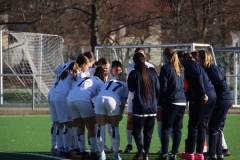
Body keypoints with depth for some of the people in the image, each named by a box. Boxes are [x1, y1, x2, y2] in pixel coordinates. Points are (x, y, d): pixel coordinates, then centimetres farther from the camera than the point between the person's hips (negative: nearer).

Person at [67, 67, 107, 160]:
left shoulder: (86, 79, 34)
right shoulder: (101, 83, 15)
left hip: (70, 99, 6)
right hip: (83, 100, -6)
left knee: (80, 127, 16)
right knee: (91, 128, 5)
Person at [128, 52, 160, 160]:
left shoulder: (134, 73, -8)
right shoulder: (152, 72, 3)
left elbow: (131, 88, 3)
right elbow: (158, 88, 8)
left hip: (139, 106, -4)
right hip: (152, 107, 4)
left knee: (136, 129, 6)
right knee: (148, 131, 10)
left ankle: (140, 148, -17)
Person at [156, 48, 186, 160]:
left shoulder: (166, 68, -6)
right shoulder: (180, 69, 14)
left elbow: (163, 87, -7)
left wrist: (161, 101, 1)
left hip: (171, 101, -6)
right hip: (182, 101, 6)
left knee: (166, 128, -3)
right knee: (177, 129, 7)